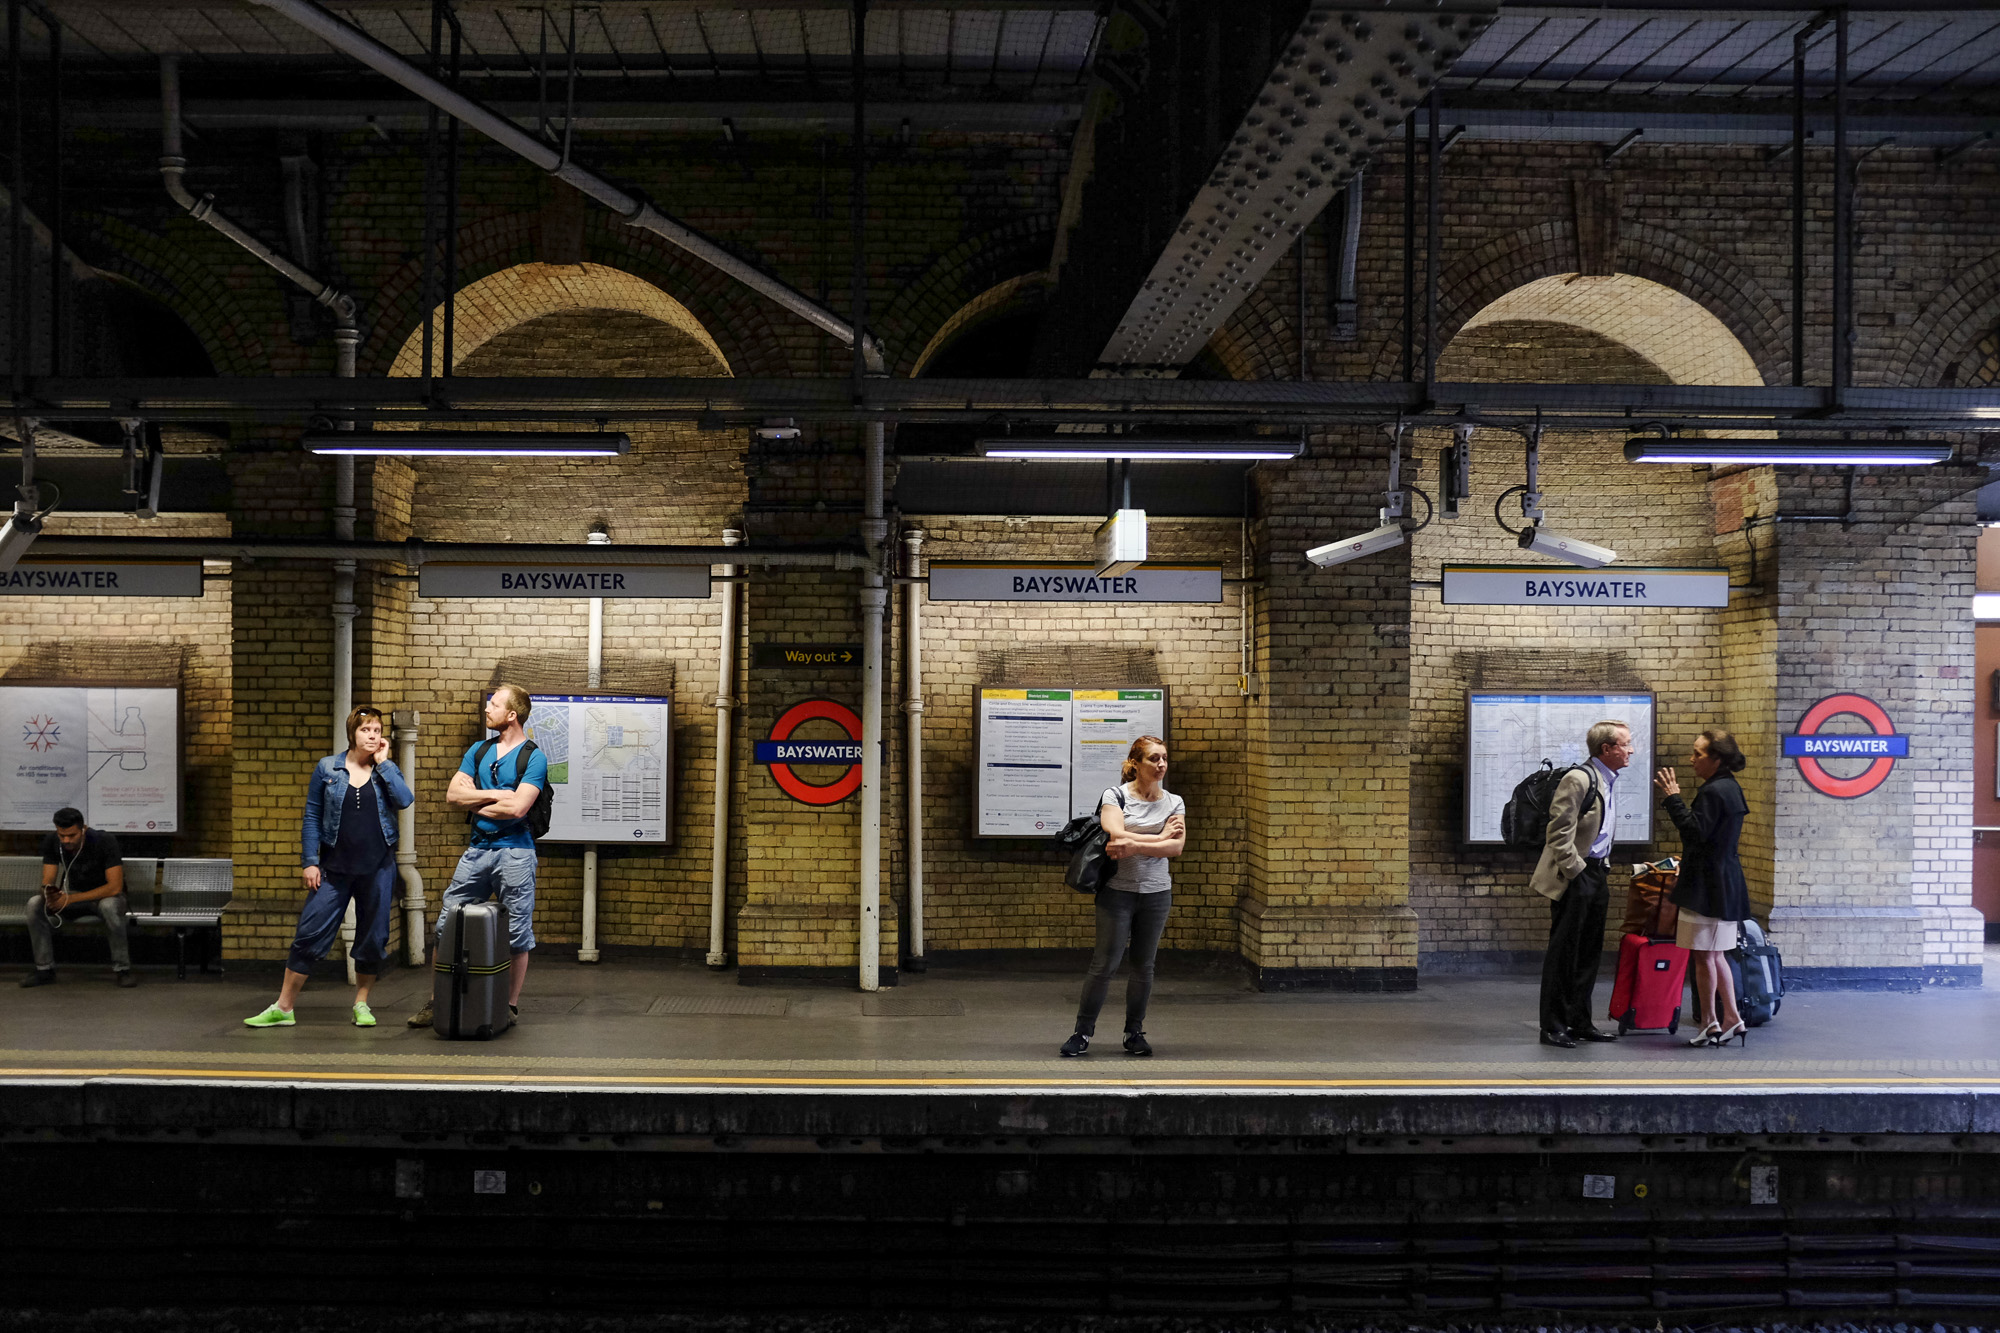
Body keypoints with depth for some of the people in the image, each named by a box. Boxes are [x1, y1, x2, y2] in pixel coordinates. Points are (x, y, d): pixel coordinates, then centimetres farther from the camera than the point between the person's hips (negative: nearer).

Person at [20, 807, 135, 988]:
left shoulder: (104, 841, -25)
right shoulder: (51, 842, -12)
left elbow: (115, 887, -29)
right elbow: (47, 881, -10)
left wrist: (70, 899, -33)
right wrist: (49, 894, -36)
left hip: (105, 895, -4)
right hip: (72, 894, 4)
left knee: (109, 906, -39)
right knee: (35, 903, -22)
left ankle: (122, 968, -25)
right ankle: (44, 968, -11)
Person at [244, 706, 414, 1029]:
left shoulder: (386, 769, 6)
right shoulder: (327, 768, 3)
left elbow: (404, 800, -14)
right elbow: (312, 817, 4)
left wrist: (382, 763, -9)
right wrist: (309, 862, -2)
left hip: (378, 867, 1)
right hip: (335, 868, -1)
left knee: (373, 938, 6)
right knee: (309, 933, -3)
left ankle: (361, 1004, 21)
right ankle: (283, 1008, 4)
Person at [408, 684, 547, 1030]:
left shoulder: (533, 757, -6)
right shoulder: (478, 751, 12)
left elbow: (517, 808, -17)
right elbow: (453, 794, 3)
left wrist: (477, 803, -5)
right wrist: (496, 795, -8)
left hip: (514, 853, -6)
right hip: (477, 850, 6)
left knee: (517, 933, 1)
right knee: (447, 925, 5)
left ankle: (510, 1005, 13)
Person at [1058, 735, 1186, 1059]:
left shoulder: (1174, 803, 6)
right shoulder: (1115, 796, -3)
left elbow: (1176, 847, -9)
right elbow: (1116, 835, -19)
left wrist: (1134, 845, -20)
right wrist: (1159, 838, -12)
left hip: (1157, 892, 3)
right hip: (1118, 890, -3)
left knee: (1144, 965, 8)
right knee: (1105, 963, -5)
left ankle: (1135, 1032, 19)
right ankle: (1083, 1032, 3)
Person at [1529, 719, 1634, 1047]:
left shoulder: (1610, 781, 14)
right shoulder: (1578, 779, -16)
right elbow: (1560, 832, -19)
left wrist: (1604, 869, 16)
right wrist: (1575, 872, -18)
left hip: (1596, 873, 9)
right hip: (1574, 876, -9)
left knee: (1590, 953, 13)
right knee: (1563, 952, -3)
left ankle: (1580, 1022, 21)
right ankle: (1553, 1026, 3)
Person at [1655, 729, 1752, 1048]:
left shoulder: (1714, 791, -18)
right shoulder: (1729, 787, 14)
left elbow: (1695, 832, -24)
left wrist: (1673, 797, -20)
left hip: (1708, 886, -11)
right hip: (1724, 882, 11)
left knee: (1703, 956, -1)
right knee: (1714, 956, 16)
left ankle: (1710, 1024, 6)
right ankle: (1732, 1020, 18)